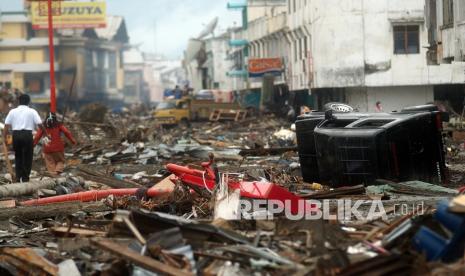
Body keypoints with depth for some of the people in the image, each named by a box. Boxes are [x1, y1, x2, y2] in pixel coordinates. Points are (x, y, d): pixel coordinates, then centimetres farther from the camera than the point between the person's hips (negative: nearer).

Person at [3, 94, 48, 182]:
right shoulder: (32, 111, 5)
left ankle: (18, 177, 10)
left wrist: (4, 138, 8)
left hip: (16, 135, 3)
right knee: (27, 157, 6)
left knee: (18, 156, 15)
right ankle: (25, 178, 4)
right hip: (27, 134, -3)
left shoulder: (13, 111, 11)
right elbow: (40, 124, -3)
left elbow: (6, 126, 5)